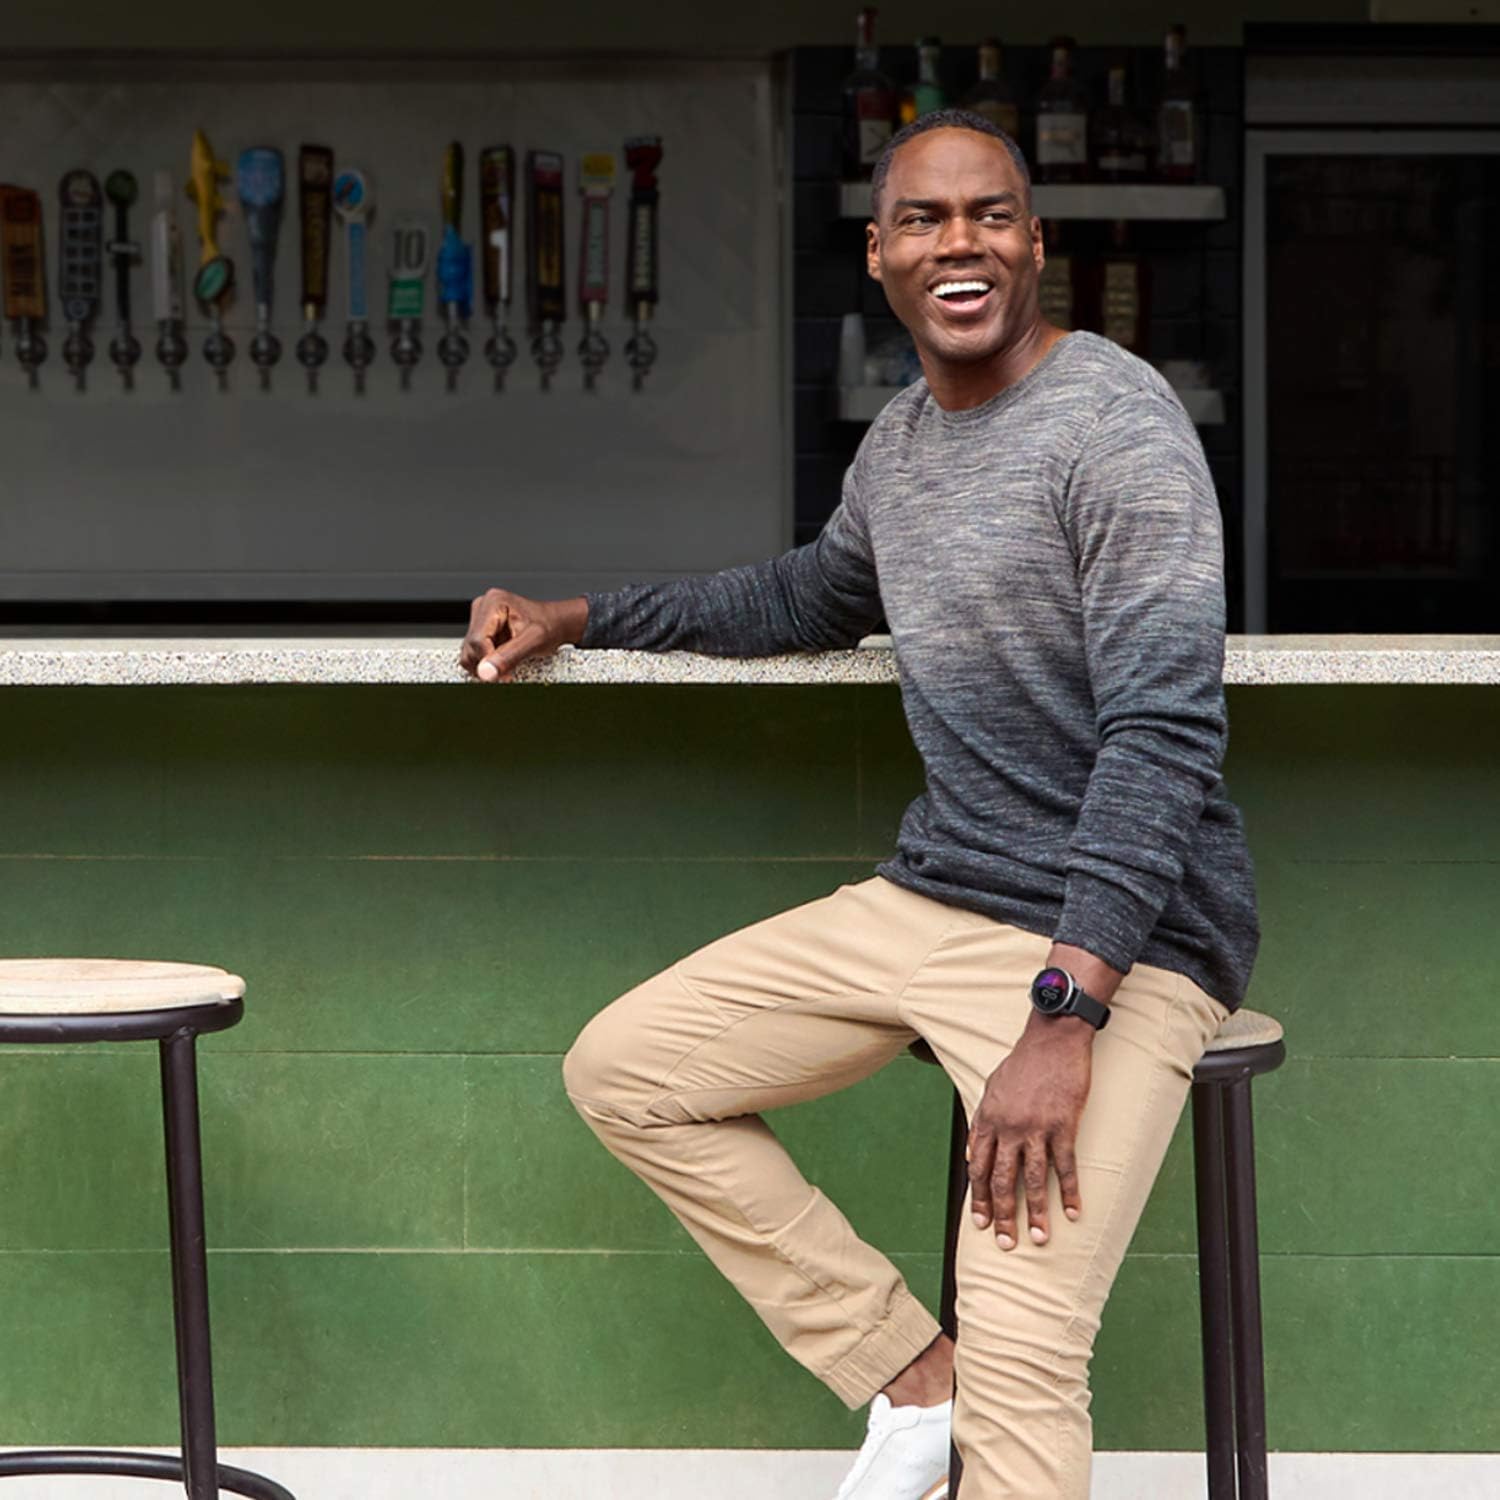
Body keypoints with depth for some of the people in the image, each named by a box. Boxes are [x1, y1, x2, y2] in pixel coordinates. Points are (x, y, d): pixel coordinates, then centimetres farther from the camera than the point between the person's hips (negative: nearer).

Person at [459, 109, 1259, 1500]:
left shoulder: (1116, 423, -15)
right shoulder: (899, 442, 11)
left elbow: (1164, 731, -22)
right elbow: (807, 601, 33)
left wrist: (1065, 1014, -30)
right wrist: (572, 618, 26)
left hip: (1115, 935, -8)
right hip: (927, 900, 9)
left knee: (1022, 1360, -25)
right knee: (620, 1070, 6)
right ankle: (909, 1374, 6)